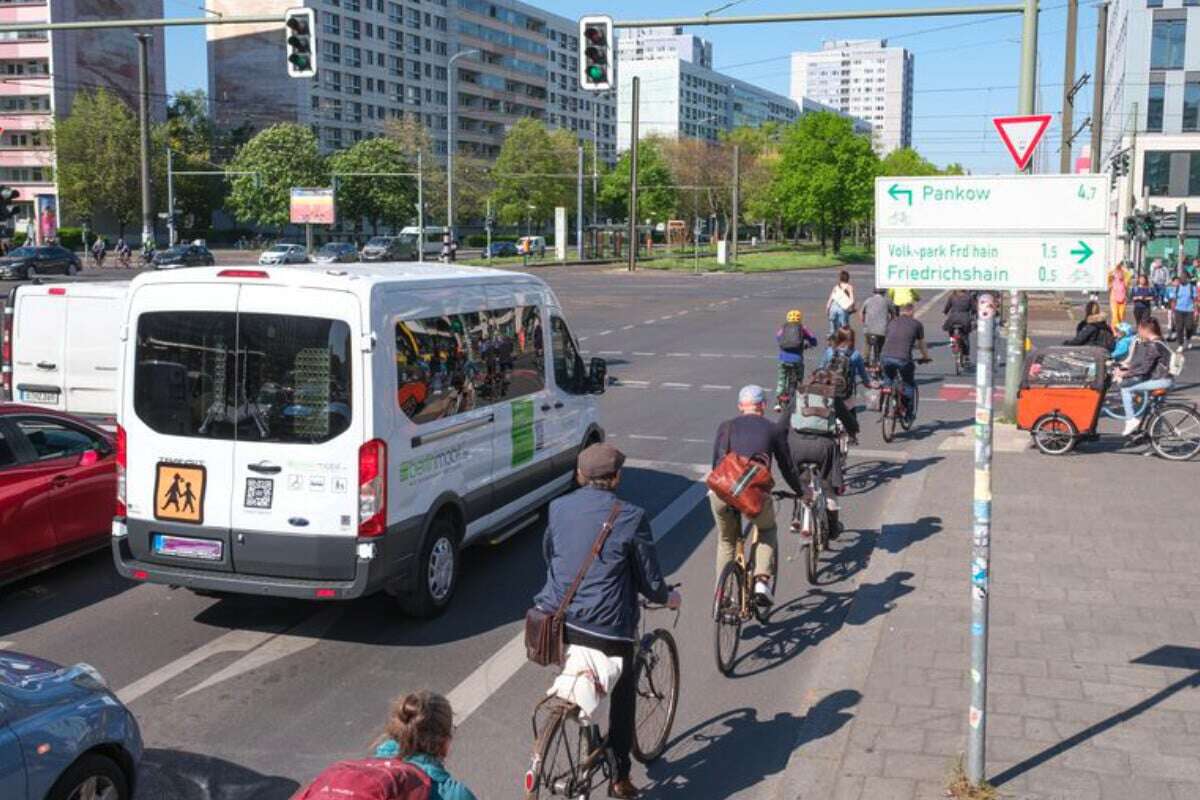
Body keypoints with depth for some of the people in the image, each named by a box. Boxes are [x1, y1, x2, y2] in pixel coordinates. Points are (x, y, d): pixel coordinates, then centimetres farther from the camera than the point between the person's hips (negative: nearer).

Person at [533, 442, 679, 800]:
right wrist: (668, 597, 17)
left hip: (557, 619, 4)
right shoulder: (631, 518, -11)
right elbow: (649, 581, -4)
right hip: (607, 627, -4)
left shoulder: (559, 508, 3)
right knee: (622, 697, 16)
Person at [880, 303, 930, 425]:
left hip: (886, 357, 3)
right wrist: (925, 357, 44)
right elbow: (921, 344, 25)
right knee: (910, 385, 19)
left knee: (888, 381, 29)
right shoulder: (916, 324, 14)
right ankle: (910, 414, 21)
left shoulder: (892, 322, 23)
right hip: (903, 359, -3)